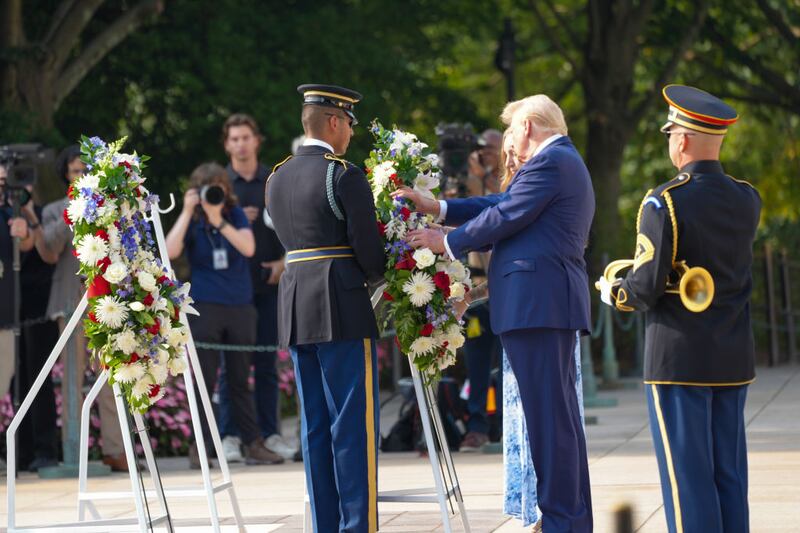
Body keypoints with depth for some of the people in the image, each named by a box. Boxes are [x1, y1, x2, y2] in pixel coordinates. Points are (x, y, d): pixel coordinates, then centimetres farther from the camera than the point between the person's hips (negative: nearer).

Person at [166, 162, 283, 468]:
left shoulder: (236, 216, 3)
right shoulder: (192, 222, -1)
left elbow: (248, 248, -13)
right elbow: (171, 251, -18)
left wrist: (219, 222, -22)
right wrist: (187, 212, -18)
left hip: (240, 307, 2)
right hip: (205, 308, -2)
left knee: (240, 380, 8)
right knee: (205, 380, -2)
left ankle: (253, 445, 11)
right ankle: (198, 447, 3)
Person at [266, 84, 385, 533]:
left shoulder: (278, 178, 13)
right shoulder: (344, 175, -10)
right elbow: (369, 251, -11)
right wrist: (375, 276, 11)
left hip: (295, 309, 7)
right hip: (342, 309, -7)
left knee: (315, 427, 10)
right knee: (353, 425, -4)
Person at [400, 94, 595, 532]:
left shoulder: (549, 161, -10)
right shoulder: (564, 161, 23)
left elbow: (504, 217, -11)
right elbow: (503, 203, 20)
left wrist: (446, 242, 1)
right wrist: (435, 208, 15)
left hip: (537, 300, -11)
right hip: (555, 301, 11)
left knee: (548, 415, -9)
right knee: (559, 414, 14)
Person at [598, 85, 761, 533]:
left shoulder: (664, 202, -14)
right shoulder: (748, 201, 3)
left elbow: (646, 289, -16)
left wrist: (613, 292, 5)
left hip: (679, 358, -6)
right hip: (734, 360, 6)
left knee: (686, 475, -1)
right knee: (730, 475, 10)